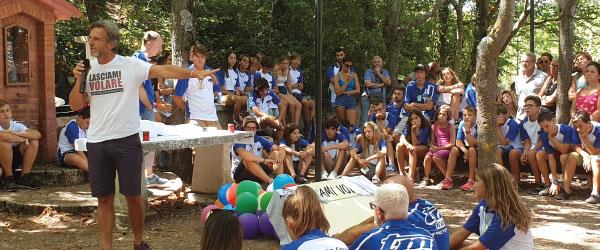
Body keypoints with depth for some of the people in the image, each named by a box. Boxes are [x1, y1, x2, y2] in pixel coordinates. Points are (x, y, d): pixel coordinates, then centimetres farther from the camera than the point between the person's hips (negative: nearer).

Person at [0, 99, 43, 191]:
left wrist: (17, 134, -27)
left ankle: (24, 177, -10)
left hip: (15, 157, 5)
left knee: (34, 142, -15)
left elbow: (38, 135, -17)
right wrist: (24, 139, -27)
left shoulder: (16, 125, -4)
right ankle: (9, 178, -18)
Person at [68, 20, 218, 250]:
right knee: (104, 198, 9)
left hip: (126, 140, -3)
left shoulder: (130, 65, -6)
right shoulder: (88, 69, 8)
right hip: (97, 143, 3)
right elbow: (75, 105, 9)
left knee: (133, 195, 6)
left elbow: (162, 71, -18)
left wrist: (193, 73, -32)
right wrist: (78, 80, -7)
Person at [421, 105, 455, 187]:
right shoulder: (434, 126, 12)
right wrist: (432, 147, -11)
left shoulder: (450, 127, 0)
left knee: (435, 157, -33)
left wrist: (439, 148, -14)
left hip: (446, 149, -4)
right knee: (427, 157, -27)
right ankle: (426, 178, -13)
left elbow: (452, 143, -5)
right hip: (436, 149, 4)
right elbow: (432, 140, 13)